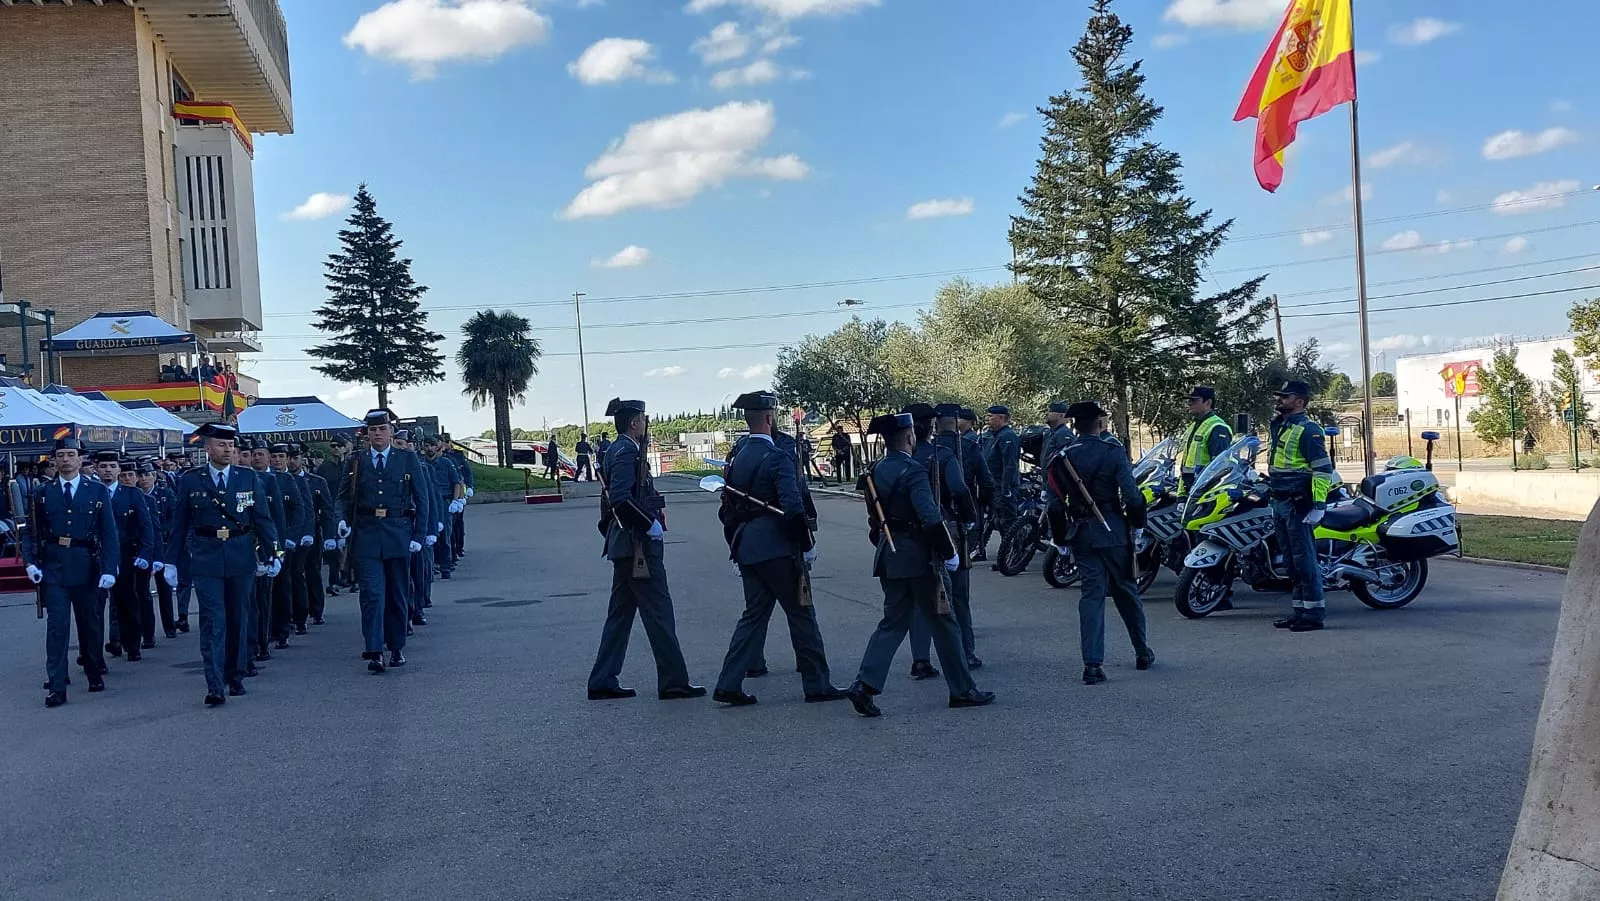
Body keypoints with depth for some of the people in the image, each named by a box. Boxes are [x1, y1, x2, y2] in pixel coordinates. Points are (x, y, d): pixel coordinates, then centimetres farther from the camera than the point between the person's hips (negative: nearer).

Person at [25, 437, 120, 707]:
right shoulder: (43, 493, 6)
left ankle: (95, 674, 31)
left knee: (89, 622, 12)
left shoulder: (98, 492, 3)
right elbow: (31, 532, 7)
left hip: (86, 566, 0)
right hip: (53, 567, 0)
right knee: (57, 625, -6)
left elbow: (109, 533, 0)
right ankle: (57, 687, -3)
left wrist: (109, 569, -8)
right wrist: (30, 562, -8)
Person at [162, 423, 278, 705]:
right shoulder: (190, 480, 2)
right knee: (212, 622, -6)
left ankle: (235, 677, 26)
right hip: (205, 558, -1)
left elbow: (263, 519, 5)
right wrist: (171, 560, 6)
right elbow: (179, 524, 6)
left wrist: (269, 554, 2)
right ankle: (215, 687, -7)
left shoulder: (250, 478, 3)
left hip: (242, 558, 2)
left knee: (238, 619, 12)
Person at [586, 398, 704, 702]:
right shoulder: (627, 452, -15)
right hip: (638, 545, -10)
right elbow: (621, 499, -27)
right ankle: (673, 682, 3)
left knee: (620, 613, 13)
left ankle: (602, 682, 17)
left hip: (624, 546, 10)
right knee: (658, 612, -3)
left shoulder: (619, 451, 16)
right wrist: (650, 523, -19)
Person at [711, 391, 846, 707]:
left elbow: (727, 511, 15)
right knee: (801, 613, 3)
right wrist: (807, 545, -11)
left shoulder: (736, 458, 11)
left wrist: (737, 548, 21)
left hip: (747, 550, 8)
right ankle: (817, 684, 11)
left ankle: (729, 685, 8)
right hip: (778, 550, -8)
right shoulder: (777, 458, -14)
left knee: (754, 615, 13)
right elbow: (793, 507, -21)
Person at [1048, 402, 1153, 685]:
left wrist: (1059, 539, 12)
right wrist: (1137, 525, 1)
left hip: (1081, 534, 2)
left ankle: (1092, 663, -4)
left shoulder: (1062, 458, 2)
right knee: (1126, 590, 13)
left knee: (1092, 594, 4)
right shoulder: (1113, 452, -9)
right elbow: (1131, 494, -14)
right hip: (1113, 531, -2)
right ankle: (1142, 652, 28)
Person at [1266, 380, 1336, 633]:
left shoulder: (1308, 430, -11)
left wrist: (1319, 505, -22)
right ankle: (1300, 609, 19)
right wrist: (1269, 485, 29)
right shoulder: (1278, 426, 18)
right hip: (1280, 503, 10)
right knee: (1291, 561, 13)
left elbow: (1323, 468, -17)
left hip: (1298, 504, -10)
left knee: (1304, 558, -8)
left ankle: (1314, 612, -4)